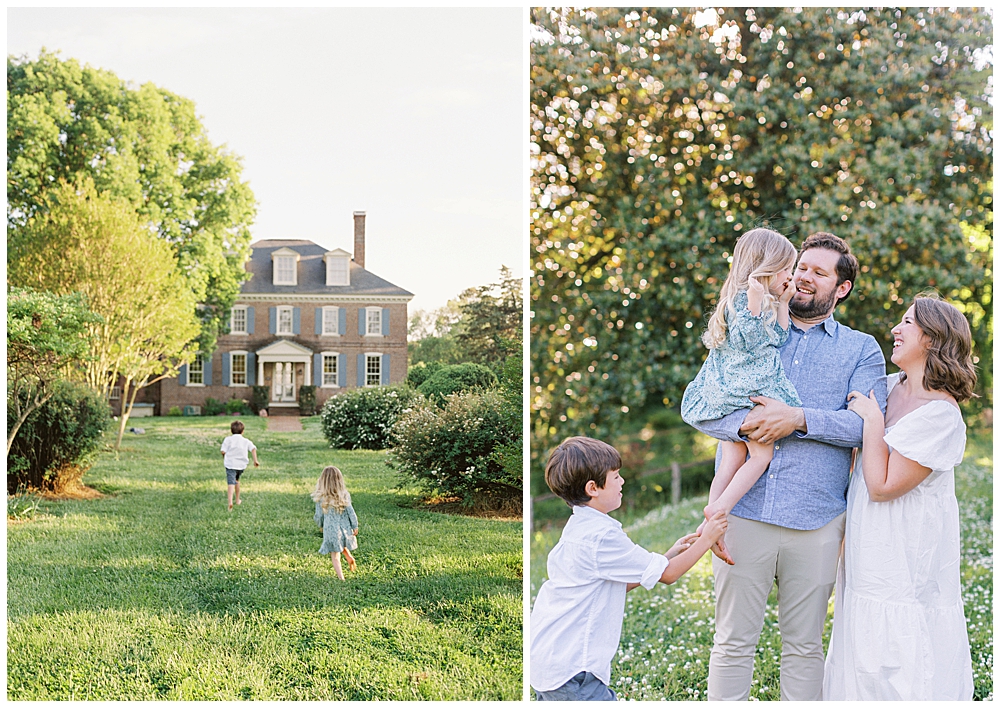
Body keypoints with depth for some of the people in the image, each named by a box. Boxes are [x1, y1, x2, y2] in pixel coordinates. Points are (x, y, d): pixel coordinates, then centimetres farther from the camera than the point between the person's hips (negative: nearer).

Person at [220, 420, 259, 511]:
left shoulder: (228, 440, 1)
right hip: (241, 465, 4)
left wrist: (224, 459, 14)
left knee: (231, 483, -13)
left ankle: (230, 501, -32)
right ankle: (237, 500, 36)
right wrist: (255, 460, -5)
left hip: (230, 464, -4)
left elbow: (223, 451, -5)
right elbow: (253, 449, -5)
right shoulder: (246, 441, 9)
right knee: (237, 480, 27)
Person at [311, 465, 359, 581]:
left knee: (335, 557, 8)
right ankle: (349, 557, 15)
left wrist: (320, 524, 19)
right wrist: (355, 526, 6)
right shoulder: (344, 495, -10)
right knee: (342, 544, 35)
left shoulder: (321, 498, -11)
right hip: (345, 527, 2)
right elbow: (350, 512, -6)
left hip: (330, 529, -2)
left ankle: (341, 579, 3)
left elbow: (319, 515, -2)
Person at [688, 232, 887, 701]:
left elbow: (867, 425, -4)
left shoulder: (861, 350, 11)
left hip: (816, 520, 0)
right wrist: (745, 424, -16)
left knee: (804, 645, 9)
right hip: (743, 513, 0)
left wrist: (799, 419, -17)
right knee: (733, 641, 4)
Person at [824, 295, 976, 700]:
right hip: (872, 556, 8)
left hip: (908, 562, -8)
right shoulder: (890, 388, 5)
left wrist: (871, 419, -16)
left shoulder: (941, 415, -19)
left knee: (902, 674, -1)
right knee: (866, 665, 15)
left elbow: (882, 486, -20)